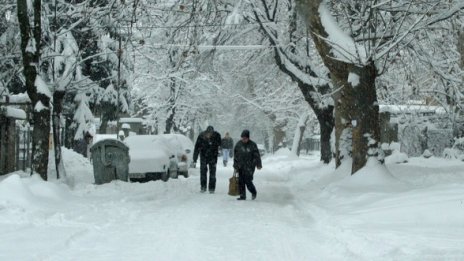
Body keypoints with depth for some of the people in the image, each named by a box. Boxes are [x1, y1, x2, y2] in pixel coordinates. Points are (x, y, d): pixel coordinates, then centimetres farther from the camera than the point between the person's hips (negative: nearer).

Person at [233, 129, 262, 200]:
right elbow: (235, 156, 11)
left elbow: (257, 156, 0)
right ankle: (242, 195, 10)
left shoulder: (252, 145, -4)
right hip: (241, 166, 4)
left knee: (248, 181, -9)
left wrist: (258, 165, -2)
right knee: (241, 182, 1)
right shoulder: (238, 144, 5)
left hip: (249, 166, -4)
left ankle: (253, 192, 17)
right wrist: (235, 166, 11)